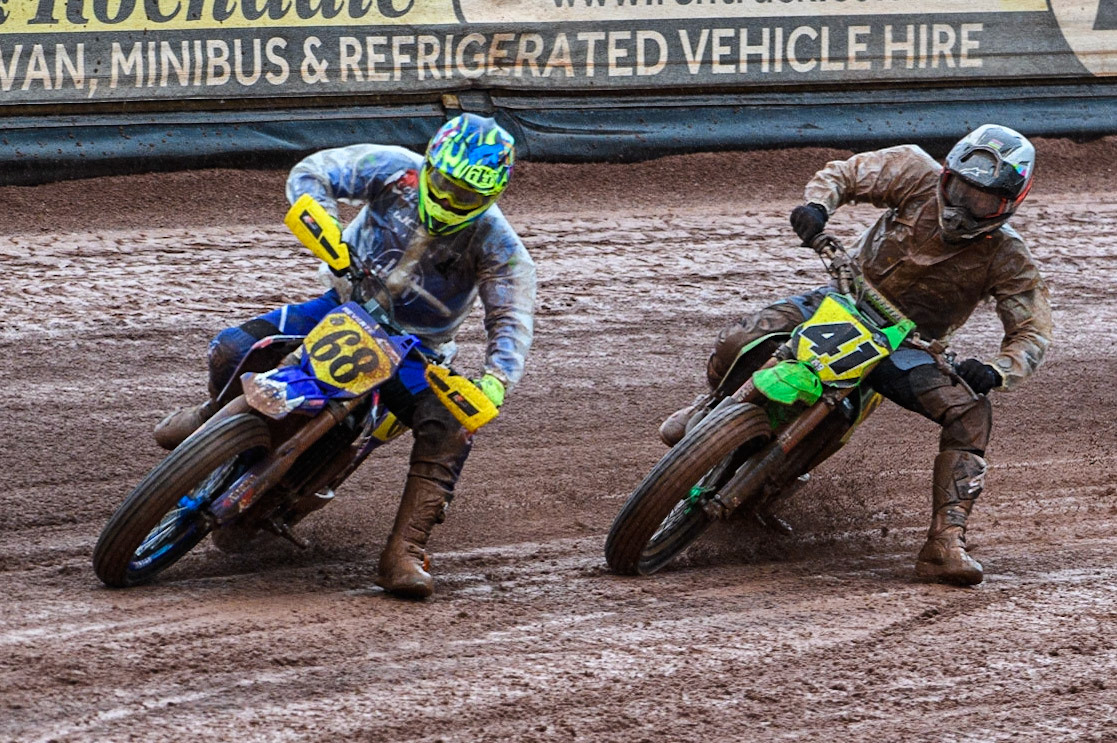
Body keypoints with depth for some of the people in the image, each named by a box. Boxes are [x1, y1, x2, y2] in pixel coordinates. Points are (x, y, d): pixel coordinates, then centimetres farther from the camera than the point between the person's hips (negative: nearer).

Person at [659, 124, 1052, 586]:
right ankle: (714, 407, 19)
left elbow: (1033, 332, -14)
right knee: (737, 344, -19)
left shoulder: (1008, 260, -15)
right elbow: (841, 175, -4)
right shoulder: (921, 177, -14)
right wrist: (817, 205, -27)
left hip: (907, 345, -1)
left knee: (971, 413, -26)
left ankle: (945, 545, -26)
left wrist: (996, 371, -35)